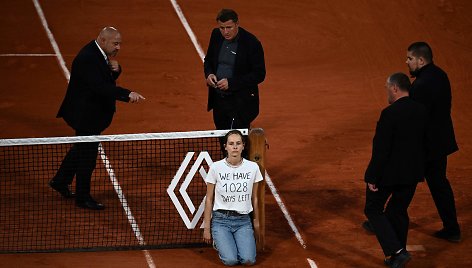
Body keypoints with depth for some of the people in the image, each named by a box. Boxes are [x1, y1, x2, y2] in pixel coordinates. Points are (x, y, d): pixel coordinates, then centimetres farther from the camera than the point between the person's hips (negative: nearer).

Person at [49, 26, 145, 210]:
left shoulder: (100, 54, 3)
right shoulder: (87, 58, -28)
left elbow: (109, 79, 13)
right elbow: (100, 87, -37)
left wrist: (115, 69, -10)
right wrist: (127, 94, -43)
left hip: (92, 112, 10)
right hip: (85, 114, -10)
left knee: (82, 148, 25)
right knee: (87, 155, 0)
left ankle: (60, 181, 41)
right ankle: (83, 198, 13)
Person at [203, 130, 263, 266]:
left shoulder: (253, 167, -2)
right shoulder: (216, 167, -6)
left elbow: (254, 198, 10)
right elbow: (209, 199, 1)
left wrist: (256, 222, 14)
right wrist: (207, 227, 2)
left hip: (243, 220, 2)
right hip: (221, 220, -2)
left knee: (248, 260, -19)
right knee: (231, 260, -20)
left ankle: (240, 242, 15)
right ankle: (219, 242, 14)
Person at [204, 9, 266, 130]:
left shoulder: (252, 43, -15)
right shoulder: (216, 35, 2)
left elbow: (259, 74, -13)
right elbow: (208, 60, 17)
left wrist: (231, 83, -21)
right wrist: (209, 74, -7)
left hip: (240, 103, -6)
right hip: (218, 100, 6)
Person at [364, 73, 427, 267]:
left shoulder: (390, 113, -21)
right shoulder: (421, 111, 1)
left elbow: (381, 149, -20)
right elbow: (422, 143, 10)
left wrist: (373, 178, -14)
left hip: (389, 171, -7)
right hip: (412, 172, 7)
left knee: (373, 210, 8)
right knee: (398, 211, 19)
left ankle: (397, 251, -5)